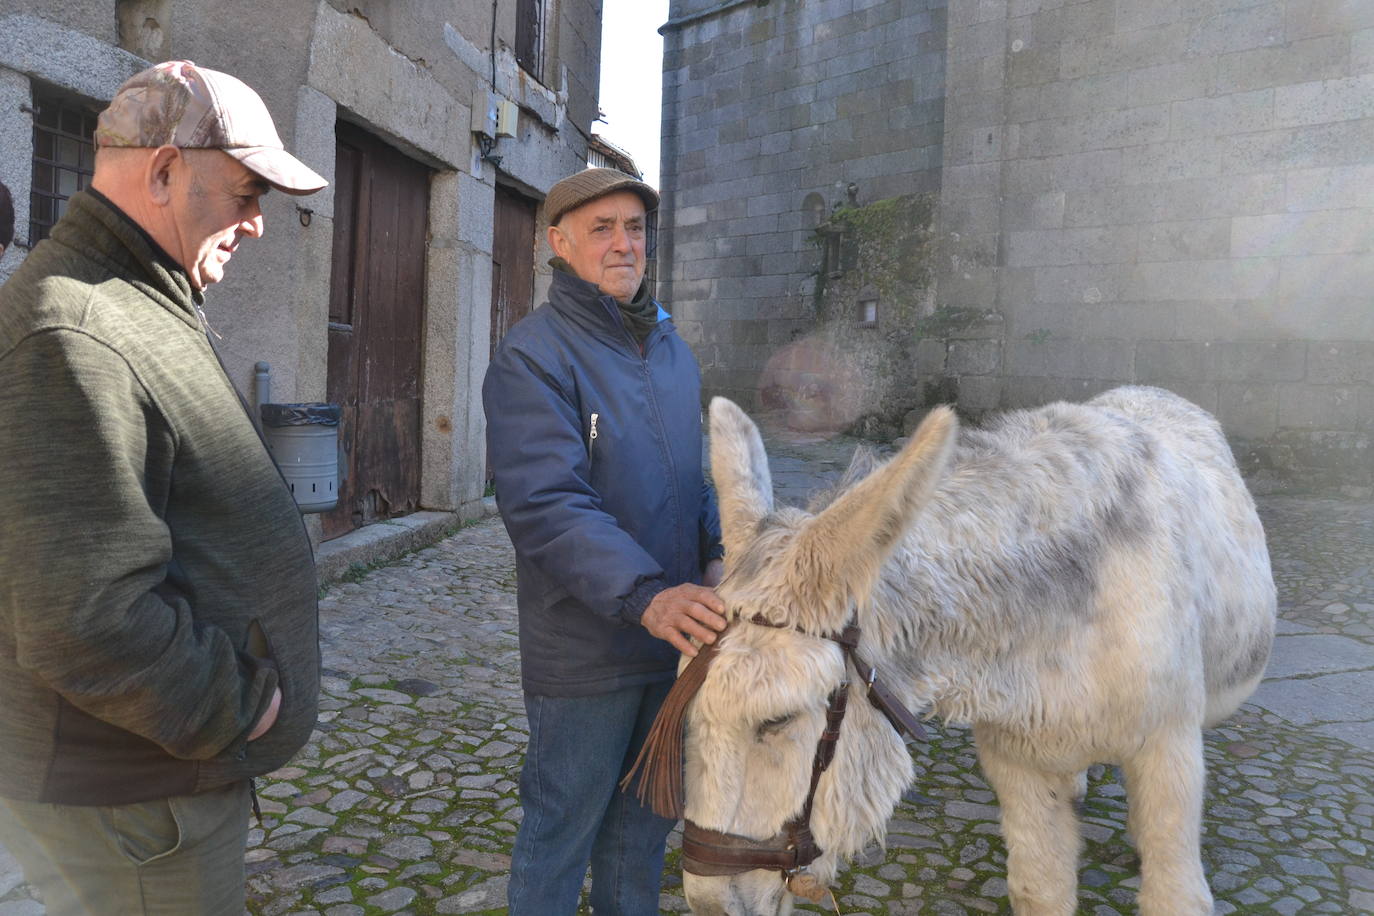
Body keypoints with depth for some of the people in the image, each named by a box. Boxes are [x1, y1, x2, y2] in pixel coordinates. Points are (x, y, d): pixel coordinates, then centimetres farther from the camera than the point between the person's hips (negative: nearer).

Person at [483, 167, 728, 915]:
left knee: (643, 826, 23)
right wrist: (645, 595, -37)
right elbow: (547, 504, -26)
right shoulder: (532, 356, -14)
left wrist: (718, 553, -3)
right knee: (561, 833, 10)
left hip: (674, 638, 7)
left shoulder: (672, 350, 10)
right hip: (583, 653, -7)